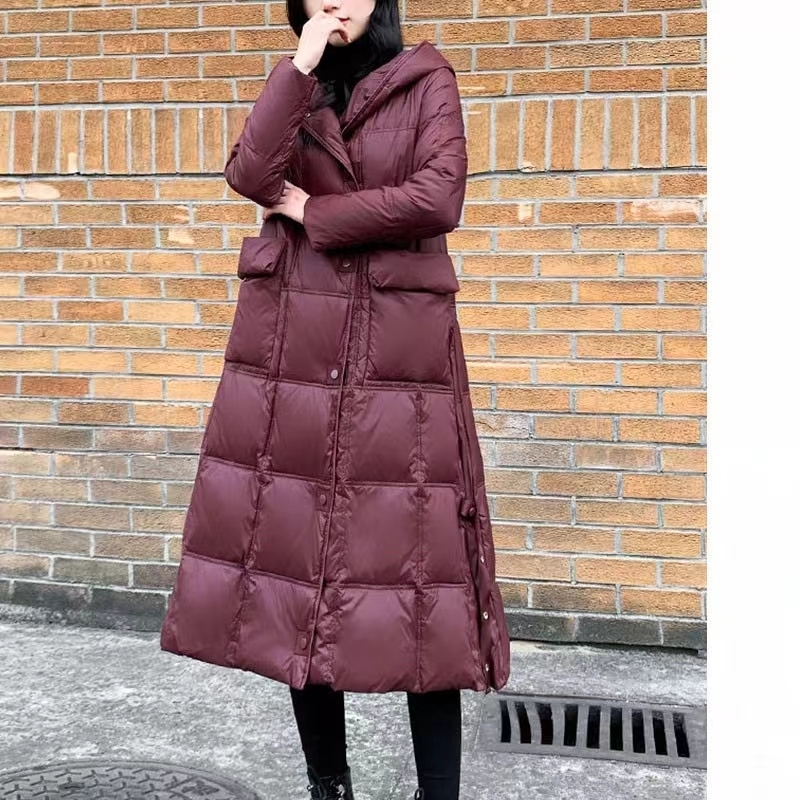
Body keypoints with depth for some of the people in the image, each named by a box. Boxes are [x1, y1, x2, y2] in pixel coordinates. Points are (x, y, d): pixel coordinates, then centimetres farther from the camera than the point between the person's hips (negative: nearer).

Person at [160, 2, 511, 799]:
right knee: (296, 526, 3)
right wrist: (301, 65, -7)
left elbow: (437, 198, -9)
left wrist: (312, 214, -4)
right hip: (291, 339, 3)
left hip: (398, 342, -3)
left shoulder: (428, 80, 7)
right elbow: (250, 177, -5)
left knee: (410, 540, -6)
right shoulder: (290, 83, 15)